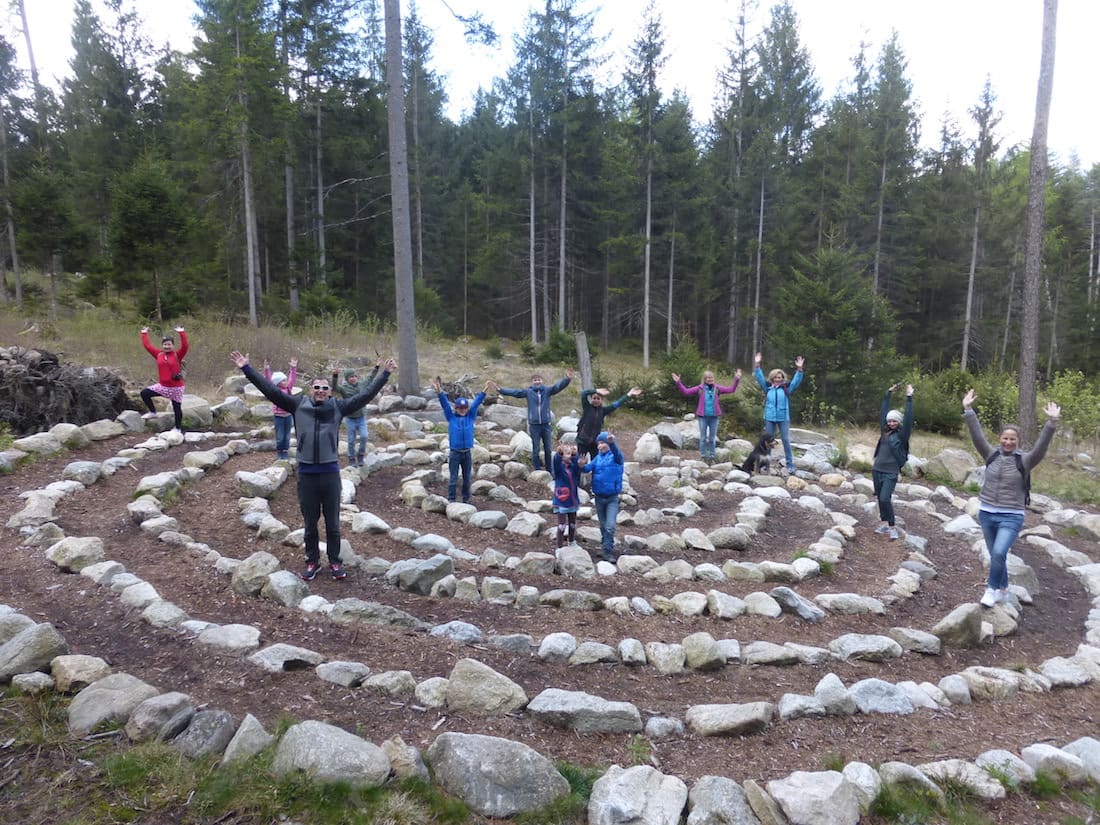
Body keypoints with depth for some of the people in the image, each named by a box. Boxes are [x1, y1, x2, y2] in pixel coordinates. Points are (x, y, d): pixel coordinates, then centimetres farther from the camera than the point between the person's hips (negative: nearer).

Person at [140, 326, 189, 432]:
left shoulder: (177, 355, -9)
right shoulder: (159, 354, 2)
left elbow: (185, 346, -24)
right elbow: (147, 346, 8)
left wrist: (181, 333, -28)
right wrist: (144, 334, 10)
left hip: (176, 387, -4)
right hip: (162, 386, 4)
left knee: (177, 408, 7)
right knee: (144, 393, -2)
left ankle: (178, 429, 22)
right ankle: (153, 412, 17)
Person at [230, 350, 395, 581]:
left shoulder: (338, 407, 0)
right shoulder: (298, 405, 1)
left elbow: (366, 394, 1)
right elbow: (270, 390, 0)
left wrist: (385, 374, -1)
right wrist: (246, 368, -2)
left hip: (330, 472, 0)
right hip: (306, 473, 1)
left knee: (333, 523, 11)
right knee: (310, 523, 13)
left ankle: (334, 562, 25)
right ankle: (312, 562, 28)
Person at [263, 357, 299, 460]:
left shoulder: (288, 388, 4)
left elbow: (292, 379, 6)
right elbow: (268, 381, -18)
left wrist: (293, 368, -1)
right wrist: (267, 370, -30)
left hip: (288, 415, 4)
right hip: (278, 416, -4)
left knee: (287, 435, 11)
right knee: (279, 436, 3)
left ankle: (285, 451, 22)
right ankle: (279, 452, 17)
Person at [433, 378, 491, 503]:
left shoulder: (470, 417, 5)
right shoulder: (451, 417, 1)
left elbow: (476, 403, -2)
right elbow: (445, 403, -8)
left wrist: (484, 391, -10)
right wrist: (439, 392, -20)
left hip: (467, 453, 2)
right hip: (455, 453, -2)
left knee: (467, 478, 11)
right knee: (453, 478, 2)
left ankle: (466, 499, 22)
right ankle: (451, 500, 8)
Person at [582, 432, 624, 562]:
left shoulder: (615, 456, -10)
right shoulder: (598, 457, 3)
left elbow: (618, 454, -34)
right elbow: (588, 468, -8)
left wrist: (612, 443, -54)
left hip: (612, 498, -4)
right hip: (599, 497, 4)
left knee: (610, 526, -9)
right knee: (603, 525, 16)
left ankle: (607, 550, 1)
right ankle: (606, 546, 30)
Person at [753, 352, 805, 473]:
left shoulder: (787, 388, 1)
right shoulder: (767, 388, 4)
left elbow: (796, 380, -6)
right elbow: (759, 377, 3)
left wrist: (799, 369, -20)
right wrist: (757, 365, -7)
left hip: (783, 418, -1)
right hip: (769, 418, 1)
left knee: (786, 440, 0)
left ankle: (790, 464, 4)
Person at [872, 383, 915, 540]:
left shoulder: (902, 434, -5)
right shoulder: (885, 431, 8)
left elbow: (908, 418, -14)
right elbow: (883, 411, 15)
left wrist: (909, 398, -16)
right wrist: (889, 393, 16)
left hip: (891, 473, -6)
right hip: (877, 470, 6)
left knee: (885, 499, -14)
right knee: (879, 498, 11)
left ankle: (892, 527, -2)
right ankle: (885, 524, 22)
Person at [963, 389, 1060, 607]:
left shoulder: (1024, 460, -5)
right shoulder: (992, 455, 2)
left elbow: (1041, 445, -19)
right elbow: (977, 435, -5)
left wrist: (1052, 423, -31)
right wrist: (968, 411, -13)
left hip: (1011, 517, -3)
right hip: (986, 513, 3)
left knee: (999, 553, -20)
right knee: (995, 555, 15)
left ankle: (993, 589, -2)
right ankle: (1003, 588, 35)